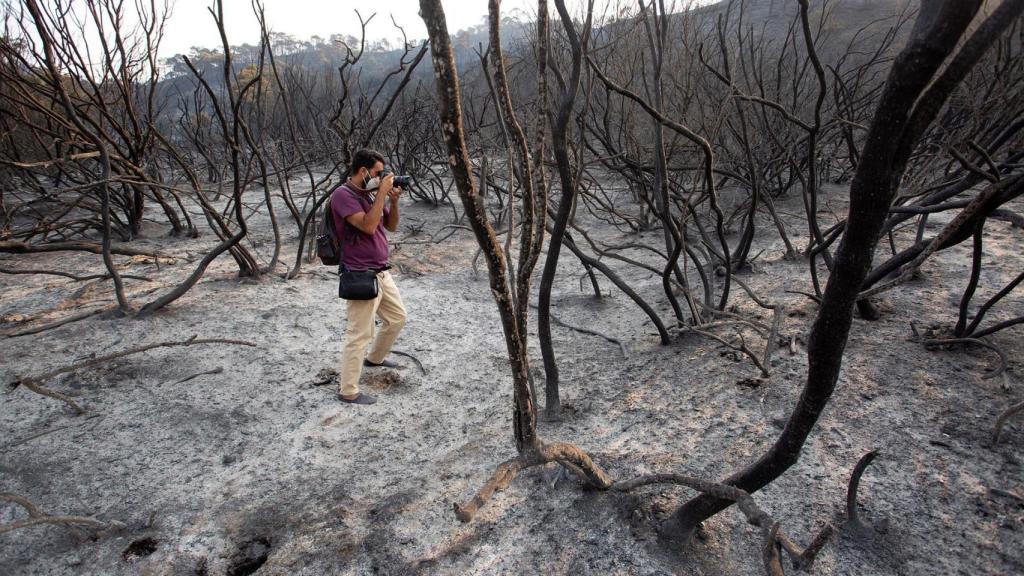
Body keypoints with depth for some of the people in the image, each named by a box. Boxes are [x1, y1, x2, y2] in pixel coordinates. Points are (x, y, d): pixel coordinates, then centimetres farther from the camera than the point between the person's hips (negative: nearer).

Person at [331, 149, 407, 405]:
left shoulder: (372, 193, 8)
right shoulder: (343, 195, -16)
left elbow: (391, 226, 14)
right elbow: (368, 225, -27)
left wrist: (394, 201, -3)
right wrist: (383, 193, -21)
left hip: (382, 272, 9)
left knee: (397, 317, 22)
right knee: (360, 334, -3)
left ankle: (375, 358, 45)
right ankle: (348, 391, 10)